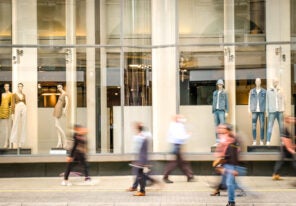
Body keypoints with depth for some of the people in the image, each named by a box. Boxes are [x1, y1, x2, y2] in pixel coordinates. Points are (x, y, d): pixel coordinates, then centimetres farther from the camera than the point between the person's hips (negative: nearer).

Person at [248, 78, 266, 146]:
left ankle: (261, 141, 3)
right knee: (254, 126, -3)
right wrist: (249, 109, -4)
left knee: (262, 126, -2)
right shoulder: (252, 91, 8)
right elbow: (249, 100, 7)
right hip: (254, 110, 1)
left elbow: (266, 101, 6)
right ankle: (254, 141, 3)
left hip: (262, 111, -1)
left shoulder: (264, 91, 5)